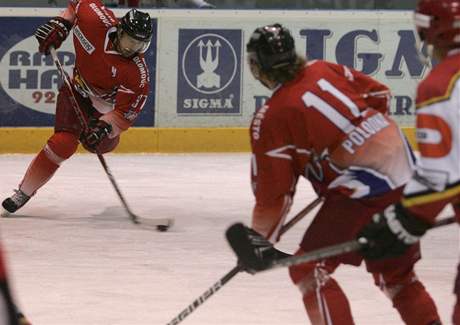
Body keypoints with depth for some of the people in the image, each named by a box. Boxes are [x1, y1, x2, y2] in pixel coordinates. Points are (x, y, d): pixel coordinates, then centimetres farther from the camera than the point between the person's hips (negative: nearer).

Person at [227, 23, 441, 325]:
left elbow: (274, 191, -5)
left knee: (309, 268, 0)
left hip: (364, 190, -8)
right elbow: (380, 95, 20)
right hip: (406, 168, 8)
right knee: (395, 271, 23)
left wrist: (259, 241, 7)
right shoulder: (324, 70, 8)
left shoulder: (270, 119, -8)